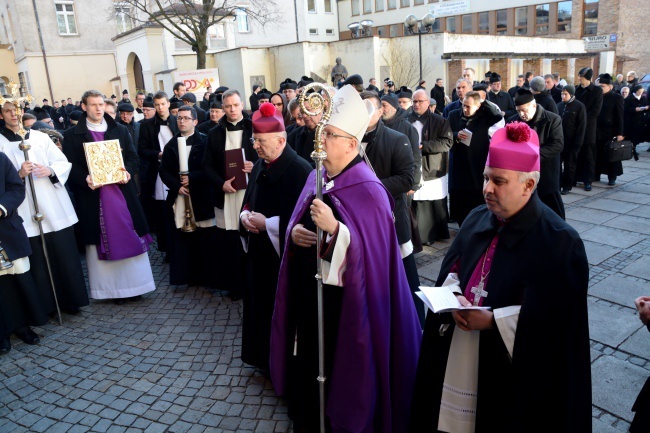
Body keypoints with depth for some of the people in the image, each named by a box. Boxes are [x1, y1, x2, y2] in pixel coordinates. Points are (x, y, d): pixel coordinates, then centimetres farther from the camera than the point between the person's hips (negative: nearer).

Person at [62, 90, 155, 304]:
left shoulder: (120, 130, 10)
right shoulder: (72, 135, 3)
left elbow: (133, 157, 7)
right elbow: (70, 165, -2)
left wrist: (127, 171, -12)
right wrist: (85, 179, -20)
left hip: (121, 191, 2)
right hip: (93, 195, -2)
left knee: (129, 238, 6)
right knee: (104, 240, 3)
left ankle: (133, 283, 18)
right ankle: (111, 286, 13)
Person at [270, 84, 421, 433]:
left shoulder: (367, 190, -17)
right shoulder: (317, 177, 6)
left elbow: (371, 250, -22)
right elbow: (297, 221, 14)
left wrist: (334, 228, -33)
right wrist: (294, 232, -8)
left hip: (344, 297, -7)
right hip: (309, 289, 7)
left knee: (340, 370, 9)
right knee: (309, 362, 19)